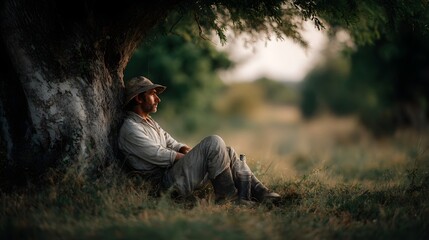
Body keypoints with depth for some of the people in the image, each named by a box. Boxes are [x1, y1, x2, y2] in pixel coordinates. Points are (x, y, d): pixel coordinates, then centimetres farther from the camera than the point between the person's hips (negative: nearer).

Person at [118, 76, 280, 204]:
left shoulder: (149, 122, 24)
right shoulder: (130, 129, -10)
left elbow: (170, 143, 25)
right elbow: (159, 156, -17)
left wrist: (185, 149, 2)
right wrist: (188, 156, -7)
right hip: (169, 181, -10)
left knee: (227, 151, 3)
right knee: (214, 142, -21)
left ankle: (258, 191, -7)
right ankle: (226, 195, -15)